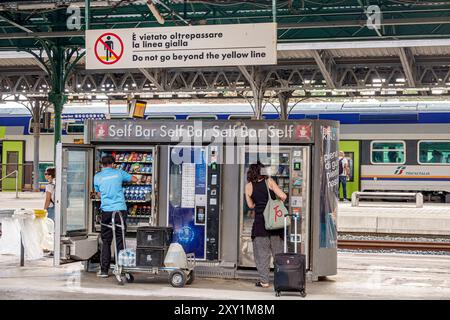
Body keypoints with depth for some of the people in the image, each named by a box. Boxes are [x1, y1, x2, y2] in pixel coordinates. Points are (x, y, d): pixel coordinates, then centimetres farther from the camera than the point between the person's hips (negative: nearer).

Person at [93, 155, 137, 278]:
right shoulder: (119, 173, 6)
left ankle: (104, 270, 4)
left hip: (106, 210, 0)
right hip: (121, 209, 0)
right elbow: (135, 179, 15)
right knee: (120, 239, 5)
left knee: (106, 241, 5)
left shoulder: (97, 177, 6)